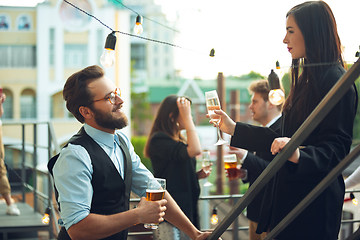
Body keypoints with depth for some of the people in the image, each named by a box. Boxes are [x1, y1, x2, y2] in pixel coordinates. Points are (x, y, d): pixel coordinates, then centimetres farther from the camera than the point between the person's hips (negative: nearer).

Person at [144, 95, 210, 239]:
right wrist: (187, 117, -19)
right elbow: (195, 150, -27)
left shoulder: (180, 141, 17)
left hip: (188, 209, 9)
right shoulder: (159, 140, -13)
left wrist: (197, 175, 6)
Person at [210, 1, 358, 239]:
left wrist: (300, 155, -36)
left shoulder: (337, 83, -14)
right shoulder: (307, 79, 16)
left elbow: (336, 148, -18)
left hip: (315, 202, -9)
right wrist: (234, 129, 23)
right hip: (290, 194, 9)